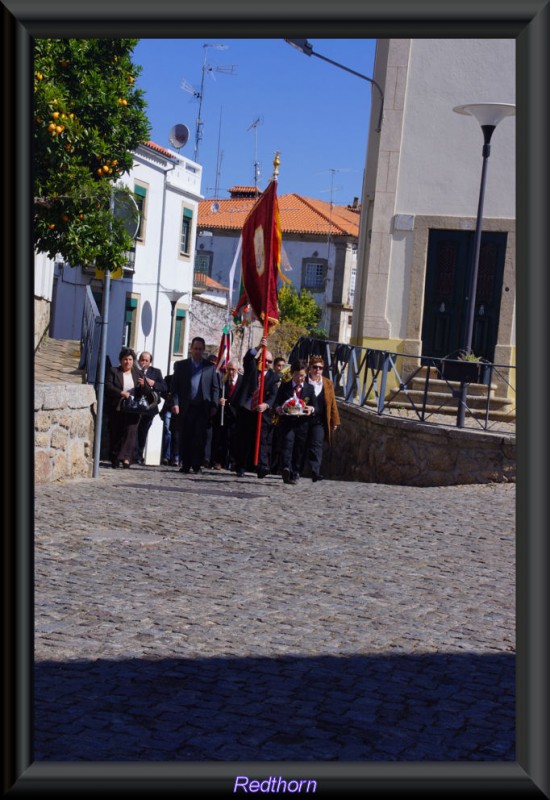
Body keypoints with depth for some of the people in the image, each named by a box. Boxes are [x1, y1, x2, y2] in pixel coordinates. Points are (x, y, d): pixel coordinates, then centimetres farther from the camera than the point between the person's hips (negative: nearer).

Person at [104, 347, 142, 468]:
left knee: (130, 431, -14)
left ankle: (126, 458, -20)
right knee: (115, 434, 3)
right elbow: (108, 386, -9)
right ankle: (115, 460, 11)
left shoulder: (138, 373, 14)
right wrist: (121, 392, -21)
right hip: (116, 409, -1)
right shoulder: (113, 371, 5)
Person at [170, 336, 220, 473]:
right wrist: (175, 403, -5)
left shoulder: (210, 367, 10)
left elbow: (215, 388, 10)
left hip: (202, 408, 0)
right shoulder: (181, 365, 10)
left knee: (200, 438, -4)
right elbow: (174, 386, 6)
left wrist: (214, 405, 0)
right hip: (184, 408, 1)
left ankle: (197, 465, 0)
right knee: (184, 438, 3)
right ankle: (185, 465, 9)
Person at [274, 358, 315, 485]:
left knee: (299, 449, 3)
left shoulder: (309, 388, 11)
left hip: (302, 423, 2)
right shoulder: (284, 386, 8)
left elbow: (315, 405, 10)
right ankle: (286, 468, -36)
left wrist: (311, 409, -14)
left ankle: (295, 474, 12)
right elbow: (276, 403, 5)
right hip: (287, 421, -2)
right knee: (287, 444, -21)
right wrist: (278, 409, -18)